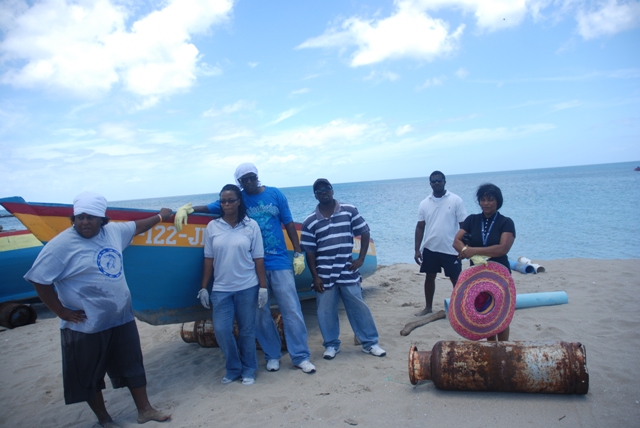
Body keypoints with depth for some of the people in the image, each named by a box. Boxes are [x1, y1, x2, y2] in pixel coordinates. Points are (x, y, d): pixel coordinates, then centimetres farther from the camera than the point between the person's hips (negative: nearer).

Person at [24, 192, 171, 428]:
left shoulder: (114, 231, -1)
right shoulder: (61, 244, -19)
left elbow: (137, 226, 18)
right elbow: (39, 280, -17)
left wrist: (160, 216, 31)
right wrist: (62, 312, -15)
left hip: (122, 318, 5)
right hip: (86, 327, -5)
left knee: (133, 365, 15)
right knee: (89, 376, 12)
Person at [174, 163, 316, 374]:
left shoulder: (275, 194, 4)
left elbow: (289, 224, 5)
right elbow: (209, 208, 0)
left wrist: (298, 254, 2)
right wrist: (187, 208, -19)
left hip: (280, 263, 0)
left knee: (292, 311, 1)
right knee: (261, 314, 7)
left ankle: (301, 357, 12)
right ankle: (272, 355, 24)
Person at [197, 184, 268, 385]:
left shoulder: (251, 225, -3)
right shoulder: (212, 227, 1)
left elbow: (258, 259, -2)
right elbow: (209, 259, 4)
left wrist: (263, 286, -4)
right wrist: (203, 288, 3)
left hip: (247, 287, -1)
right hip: (221, 289, 2)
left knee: (247, 331, 6)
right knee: (221, 329, -2)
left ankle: (248, 370, 26)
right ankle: (233, 368, 21)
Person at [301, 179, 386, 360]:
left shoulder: (350, 211, 0)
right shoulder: (310, 222, 0)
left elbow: (364, 234, 5)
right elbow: (309, 252, 0)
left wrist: (361, 259, -3)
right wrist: (315, 277, -4)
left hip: (348, 272, 0)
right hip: (324, 275, 1)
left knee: (359, 308, 7)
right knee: (325, 311, 8)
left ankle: (370, 343, 21)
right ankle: (331, 345, 26)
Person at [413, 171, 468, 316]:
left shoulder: (456, 200, -6)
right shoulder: (424, 203, 3)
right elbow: (420, 227, 5)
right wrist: (417, 250, 0)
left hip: (451, 249, -3)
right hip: (430, 248, 3)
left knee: (455, 279, 6)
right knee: (429, 277, 13)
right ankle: (428, 307, 28)